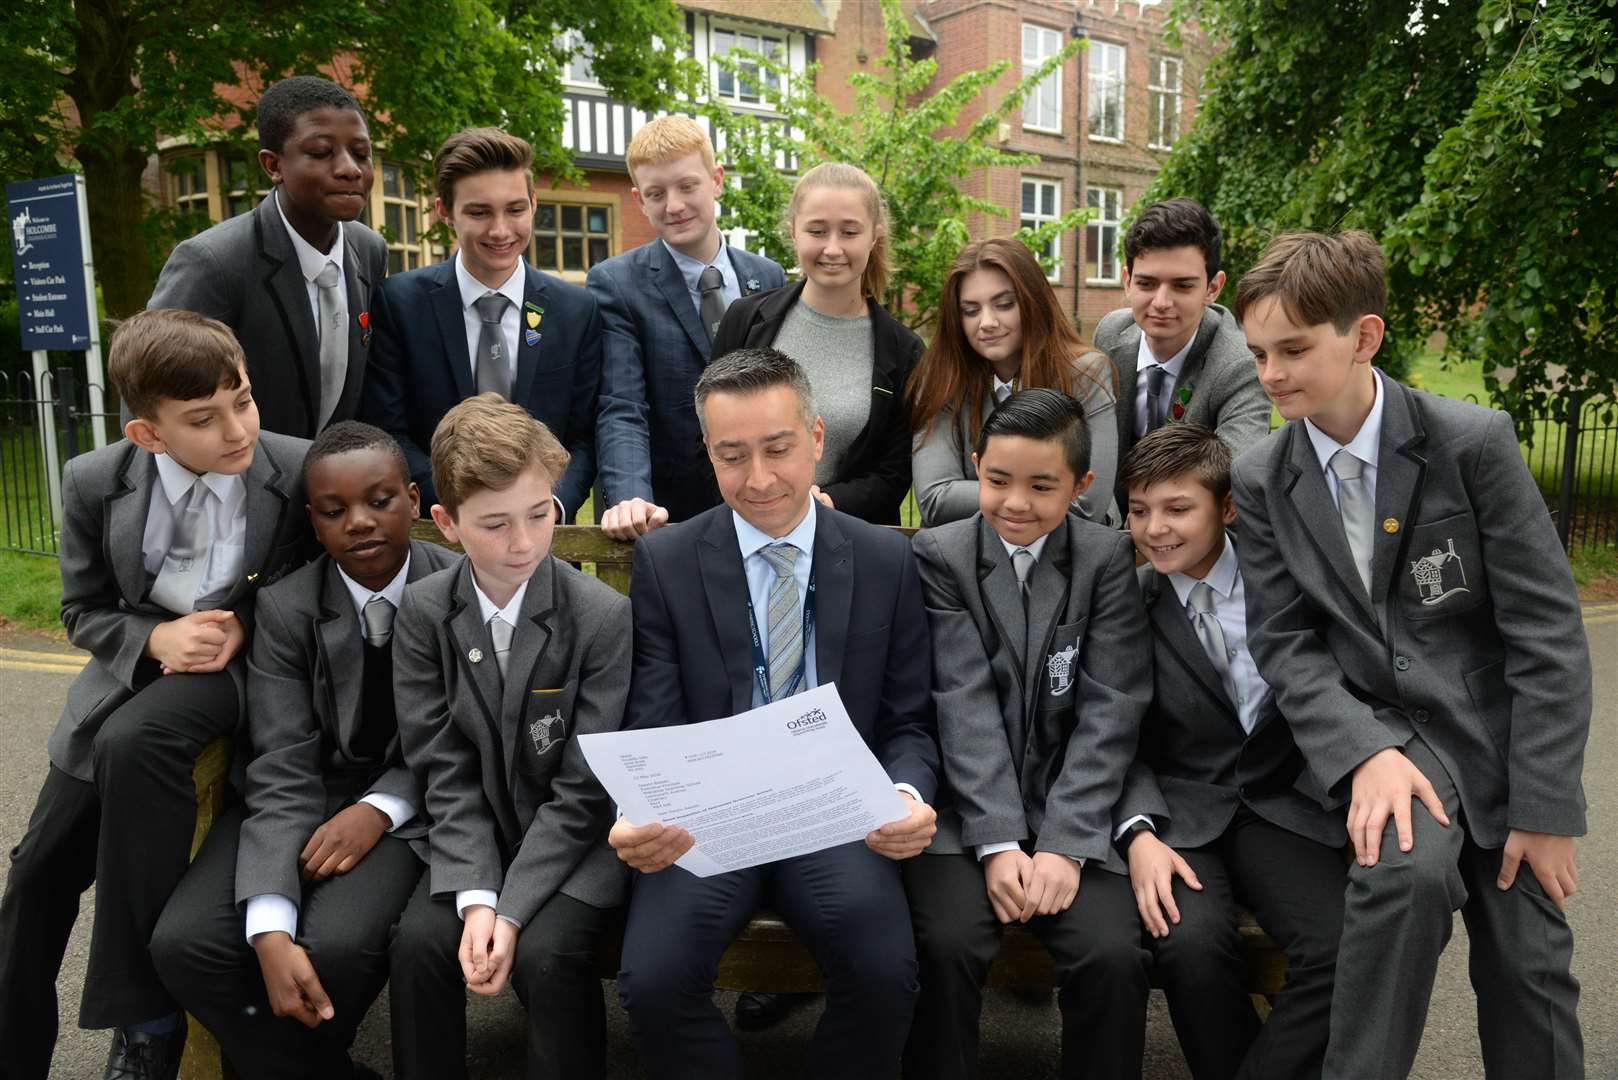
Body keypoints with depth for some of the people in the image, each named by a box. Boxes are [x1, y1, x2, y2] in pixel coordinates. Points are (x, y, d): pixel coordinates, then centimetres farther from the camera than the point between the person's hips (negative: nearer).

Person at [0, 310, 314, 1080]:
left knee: (135, 742, -35)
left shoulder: (298, 472, -18)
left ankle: (147, 1018, -19)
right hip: (134, 663, 4)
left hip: (239, 661, -4)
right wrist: (155, 637, -20)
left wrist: (244, 626, -20)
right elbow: (83, 612, 2)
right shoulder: (95, 481, -10)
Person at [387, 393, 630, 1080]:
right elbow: (447, 771, -6)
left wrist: (512, 908, -20)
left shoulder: (604, 617, -16)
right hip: (481, 832, 3)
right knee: (419, 939, -19)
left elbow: (583, 791, -14)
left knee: (545, 951, -24)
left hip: (581, 838, -3)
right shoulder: (424, 612, -6)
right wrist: (476, 896, -18)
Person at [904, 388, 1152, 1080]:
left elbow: (1110, 711, -6)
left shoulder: (1108, 559, 2)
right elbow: (965, 705, -9)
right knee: (948, 944, -24)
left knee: (1114, 956, -21)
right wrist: (998, 842, -17)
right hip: (966, 803, 0)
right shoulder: (940, 556, 0)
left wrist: (1065, 845, -15)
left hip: (1073, 805, 1)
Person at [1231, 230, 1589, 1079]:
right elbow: (1284, 643, -4)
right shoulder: (1261, 479, -3)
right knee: (1409, 864, -29)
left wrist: (1546, 809, -11)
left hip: (1494, 725, 0)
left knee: (1529, 974, 1)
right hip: (1375, 726, 0)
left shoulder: (1472, 442, -12)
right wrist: (1364, 754, -21)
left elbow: (1547, 631, -11)